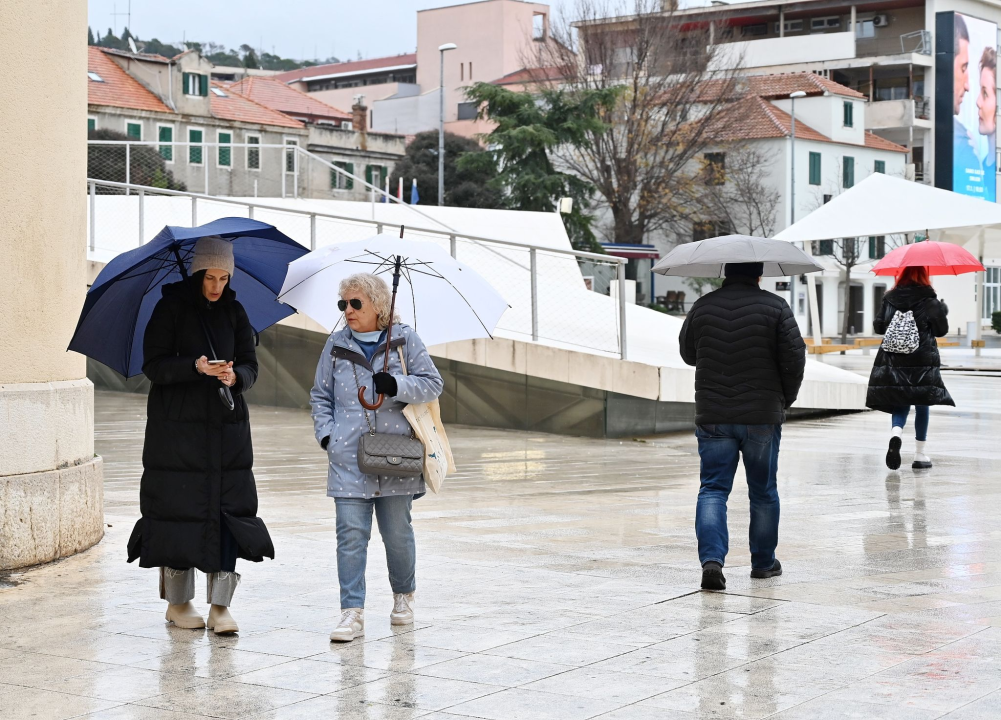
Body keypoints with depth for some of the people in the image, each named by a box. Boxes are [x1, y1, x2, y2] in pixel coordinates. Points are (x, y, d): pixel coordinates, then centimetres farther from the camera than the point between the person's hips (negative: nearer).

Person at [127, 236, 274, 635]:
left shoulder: (234, 312, 9)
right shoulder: (170, 308, -3)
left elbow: (250, 365, 7)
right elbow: (153, 365, -8)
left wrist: (235, 375, -15)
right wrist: (196, 367, -22)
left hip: (226, 426, 3)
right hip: (177, 426, -3)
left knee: (226, 509, -3)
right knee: (179, 508, -1)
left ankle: (220, 606, 2)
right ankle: (177, 602, 14)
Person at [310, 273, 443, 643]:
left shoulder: (404, 339, 4)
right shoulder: (336, 345, 10)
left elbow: (432, 383, 1)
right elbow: (320, 395, 17)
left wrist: (396, 385, -15)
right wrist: (326, 434, 2)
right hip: (348, 458, 1)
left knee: (397, 532, 7)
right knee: (351, 534, -7)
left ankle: (404, 595, 30)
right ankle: (352, 613, -6)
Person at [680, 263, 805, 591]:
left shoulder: (702, 307, 2)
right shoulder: (775, 307, -5)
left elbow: (688, 354, 14)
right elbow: (794, 358, -8)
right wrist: (787, 398, 8)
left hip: (712, 416, 1)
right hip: (762, 416, -1)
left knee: (713, 489, 2)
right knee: (763, 492, 13)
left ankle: (712, 558, -17)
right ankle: (763, 562, 24)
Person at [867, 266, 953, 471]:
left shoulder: (890, 299, 4)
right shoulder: (929, 300, -6)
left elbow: (878, 327, 8)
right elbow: (941, 330, -3)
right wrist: (943, 310, 15)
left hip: (893, 360, 3)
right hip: (923, 361, -3)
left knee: (900, 404, 9)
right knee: (921, 405, 8)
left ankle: (896, 435, -23)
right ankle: (920, 455, 9)